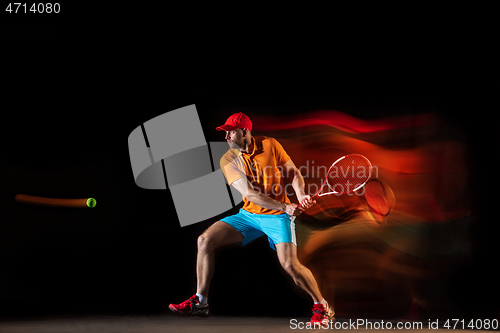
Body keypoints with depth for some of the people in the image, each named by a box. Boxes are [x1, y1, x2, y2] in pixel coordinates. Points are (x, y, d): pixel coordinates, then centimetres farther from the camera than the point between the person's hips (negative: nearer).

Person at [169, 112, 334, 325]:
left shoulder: (270, 145, -7)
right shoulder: (228, 160, -6)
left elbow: (293, 173, 3)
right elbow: (249, 193, -15)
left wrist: (301, 196, -17)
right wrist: (284, 207, -24)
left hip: (277, 217, -3)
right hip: (248, 215, 3)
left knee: (289, 264, -22)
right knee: (205, 240, -12)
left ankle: (322, 306, 1)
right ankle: (200, 302, -1)